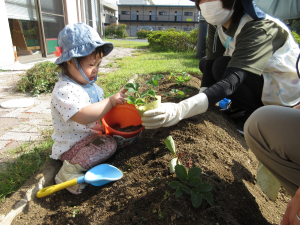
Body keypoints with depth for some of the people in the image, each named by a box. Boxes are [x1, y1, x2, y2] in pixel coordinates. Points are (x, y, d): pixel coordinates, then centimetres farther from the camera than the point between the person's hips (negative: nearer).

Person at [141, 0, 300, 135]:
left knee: (222, 66, -28)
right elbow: (211, 62, -13)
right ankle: (239, 107, 6)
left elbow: (232, 80, -42)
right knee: (205, 63, 3)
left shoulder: (260, 28, -30)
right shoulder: (217, 24, -8)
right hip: (251, 74, 7)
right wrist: (199, 103, -27)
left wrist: (181, 110, -55)